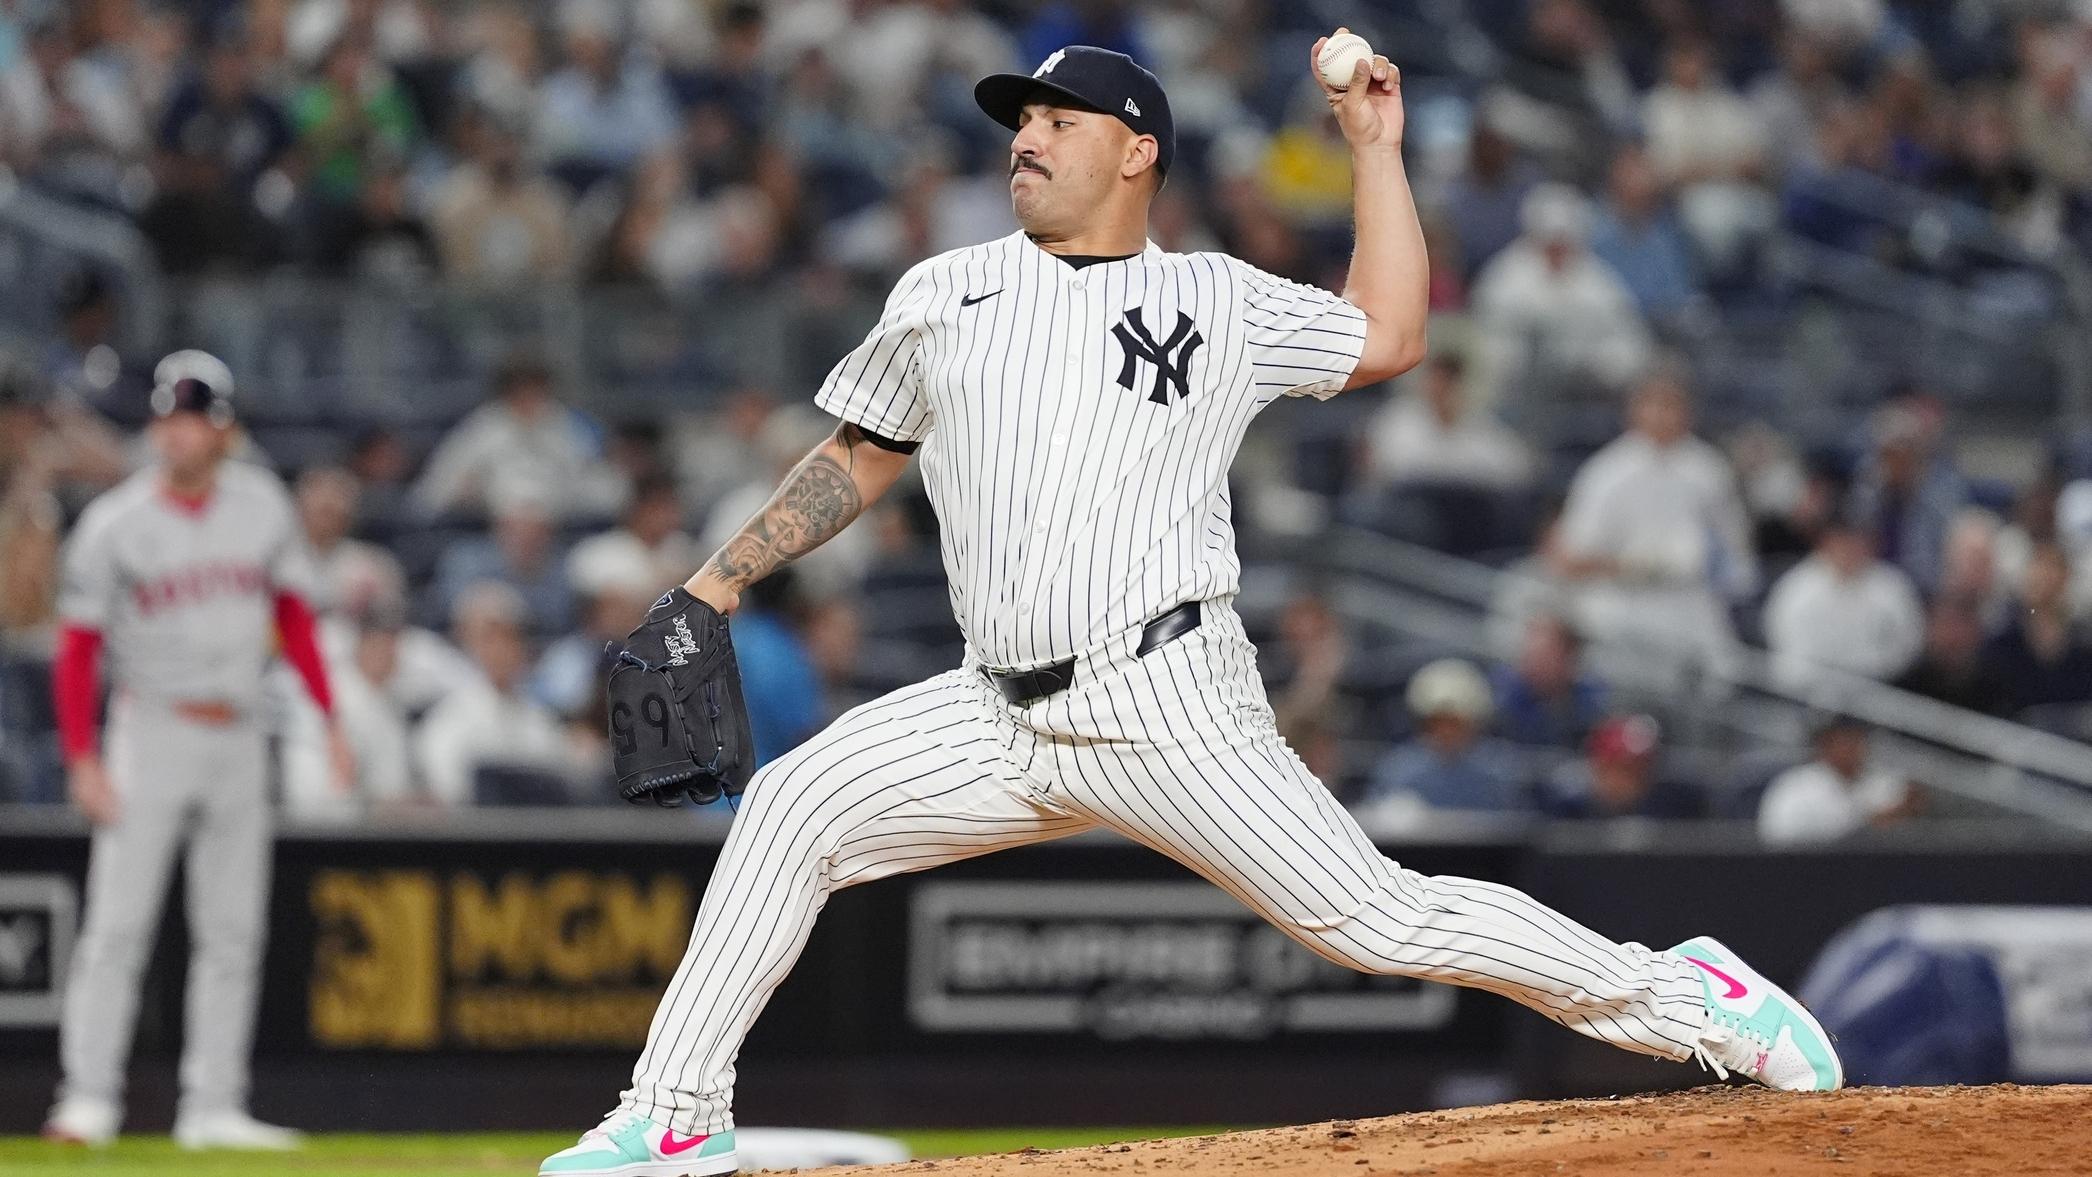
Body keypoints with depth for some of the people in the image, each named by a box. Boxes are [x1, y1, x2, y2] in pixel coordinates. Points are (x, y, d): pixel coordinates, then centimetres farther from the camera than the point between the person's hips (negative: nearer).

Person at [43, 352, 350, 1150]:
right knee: (119, 922, -10)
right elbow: (79, 648, -7)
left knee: (234, 931, 4)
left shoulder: (261, 506, 3)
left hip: (239, 738, 4)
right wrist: (83, 760, -15)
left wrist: (331, 719, 4)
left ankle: (213, 1107, 9)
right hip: (153, 728, -4)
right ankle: (89, 1098, -10)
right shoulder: (115, 525, -7)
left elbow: (293, 618, 12)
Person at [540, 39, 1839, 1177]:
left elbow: (1389, 336, 9)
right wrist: (717, 585, 17)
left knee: (1378, 919, -12)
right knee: (794, 808, -10)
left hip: (1171, 711, -4)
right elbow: (858, 462, 23)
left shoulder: (1220, 301, 7)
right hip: (1004, 714, 4)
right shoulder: (943, 297, 15)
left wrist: (1376, 149, 10)